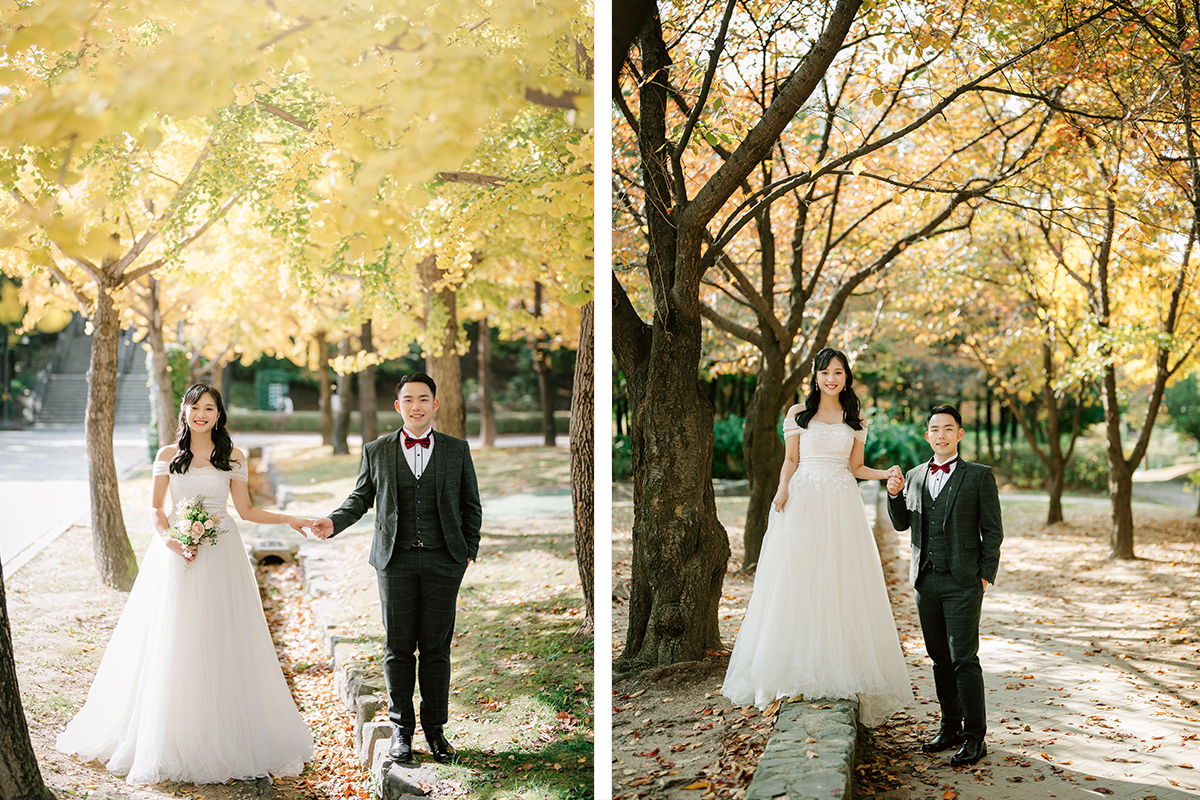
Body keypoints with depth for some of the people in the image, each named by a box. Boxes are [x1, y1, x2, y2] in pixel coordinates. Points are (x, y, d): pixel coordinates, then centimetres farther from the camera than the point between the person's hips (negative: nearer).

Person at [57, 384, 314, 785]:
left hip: (221, 555, 0)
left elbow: (246, 510, 9)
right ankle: (171, 740, 9)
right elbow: (157, 511, 4)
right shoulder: (168, 456, 5)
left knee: (221, 644, 0)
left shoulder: (233, 458, 5)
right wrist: (172, 541, -13)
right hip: (177, 554, 0)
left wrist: (290, 520, -2)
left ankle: (224, 739, 8)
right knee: (172, 644, 0)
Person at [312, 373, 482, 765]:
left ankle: (435, 728, 13)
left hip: (443, 560, 0)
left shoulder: (457, 450, 7)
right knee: (398, 647, 3)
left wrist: (469, 551, 5)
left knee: (436, 647, 3)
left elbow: (470, 505, 12)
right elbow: (360, 497, 12)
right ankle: (401, 729, 13)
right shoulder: (376, 450, 7)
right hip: (396, 560, 0)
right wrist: (335, 522, -6)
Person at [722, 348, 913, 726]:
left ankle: (843, 670, 2)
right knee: (797, 580, -6)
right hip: (803, 501, -1)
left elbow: (855, 468, 14)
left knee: (843, 584, -3)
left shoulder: (856, 421, 12)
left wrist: (886, 474, -2)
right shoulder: (798, 414, 7)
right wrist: (782, 490, -9)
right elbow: (790, 460, 7)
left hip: (842, 506, 2)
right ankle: (796, 669, -2)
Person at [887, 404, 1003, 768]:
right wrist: (895, 494, -1)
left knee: (964, 658, -8)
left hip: (962, 581, -5)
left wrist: (986, 574, -7)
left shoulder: (979, 476, -1)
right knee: (940, 657, 10)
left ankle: (975, 737, -2)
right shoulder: (914, 476, 12)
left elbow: (993, 529, -1)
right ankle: (950, 727, 20)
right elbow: (901, 524, 17)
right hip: (926, 580, 5)